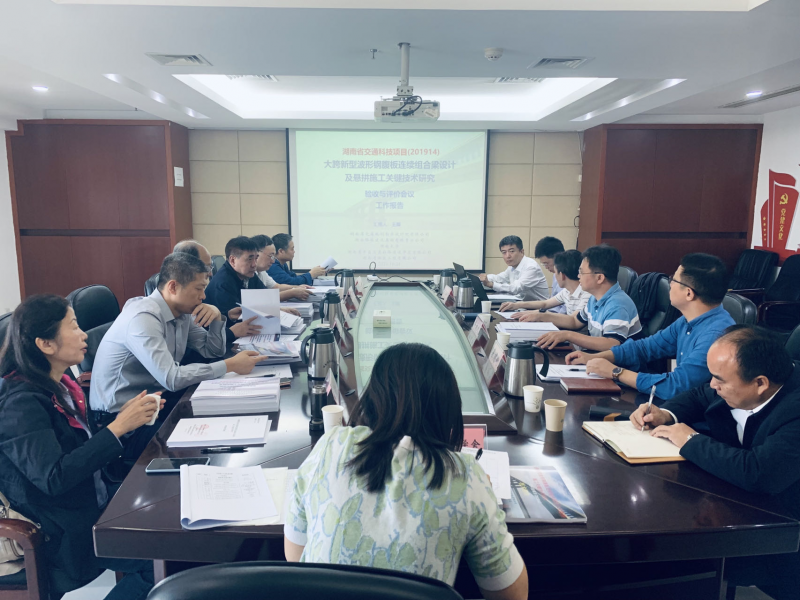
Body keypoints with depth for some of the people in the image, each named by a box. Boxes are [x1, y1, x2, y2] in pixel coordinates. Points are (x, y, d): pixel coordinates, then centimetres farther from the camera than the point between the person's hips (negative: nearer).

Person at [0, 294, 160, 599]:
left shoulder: (55, 386, 5)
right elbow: (54, 478, -29)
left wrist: (124, 416, -4)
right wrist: (118, 427, -28)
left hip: (90, 503, 9)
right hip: (63, 534, -9)